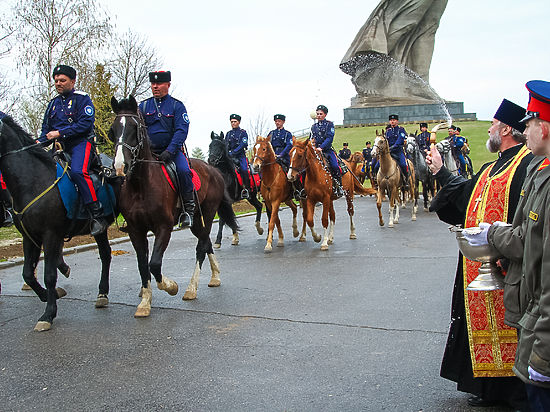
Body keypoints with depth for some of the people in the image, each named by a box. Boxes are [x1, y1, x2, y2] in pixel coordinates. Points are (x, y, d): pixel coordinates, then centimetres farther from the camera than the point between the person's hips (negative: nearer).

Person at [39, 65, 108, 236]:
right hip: (60, 147, 7)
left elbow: (86, 124, -12)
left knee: (77, 171, -33)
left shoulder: (82, 98, 1)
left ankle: (98, 215, -33)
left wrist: (60, 133, -16)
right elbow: (46, 129, 24)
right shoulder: (53, 103, 20)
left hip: (81, 143, -7)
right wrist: (40, 142, 3)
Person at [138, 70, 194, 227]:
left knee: (183, 170, -31)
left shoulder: (177, 106, 2)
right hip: (148, 152, 3)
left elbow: (181, 130, -9)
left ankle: (188, 209, -17)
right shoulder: (143, 106, 11)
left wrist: (169, 151, -23)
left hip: (173, 151, -3)